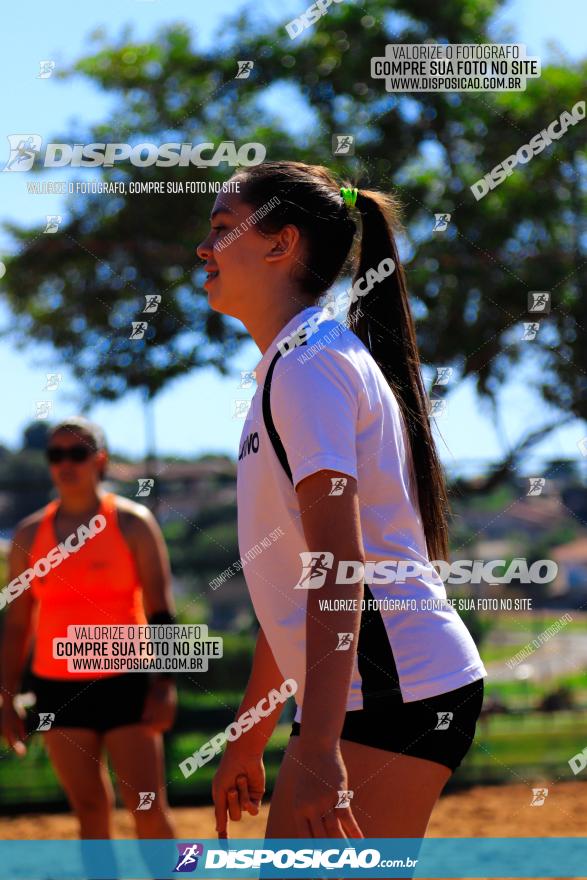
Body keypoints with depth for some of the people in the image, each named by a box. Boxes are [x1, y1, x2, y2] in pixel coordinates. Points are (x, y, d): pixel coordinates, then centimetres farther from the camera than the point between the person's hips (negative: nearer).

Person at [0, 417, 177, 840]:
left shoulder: (132, 523, -1)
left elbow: (161, 612, -5)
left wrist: (164, 686, -13)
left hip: (124, 682, -3)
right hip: (59, 688, 3)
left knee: (149, 808, -6)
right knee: (90, 809, 5)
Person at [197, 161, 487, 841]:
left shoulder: (309, 362, -11)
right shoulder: (289, 366, 20)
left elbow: (337, 566, -21)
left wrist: (317, 750, -27)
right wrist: (249, 739, 24)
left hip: (396, 693, -10)